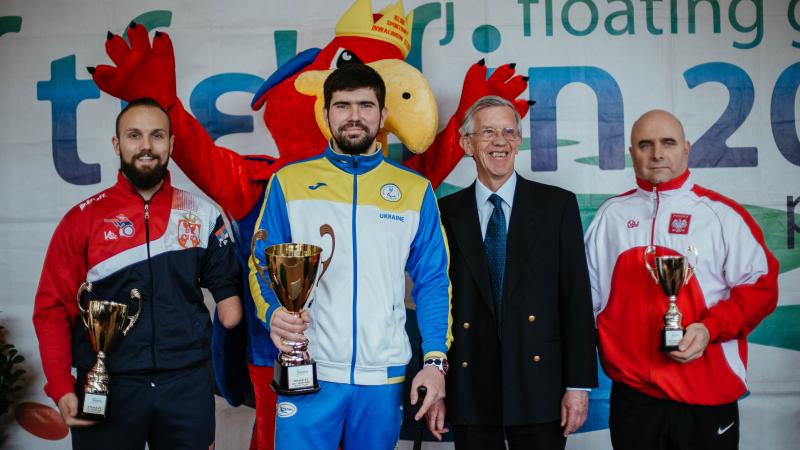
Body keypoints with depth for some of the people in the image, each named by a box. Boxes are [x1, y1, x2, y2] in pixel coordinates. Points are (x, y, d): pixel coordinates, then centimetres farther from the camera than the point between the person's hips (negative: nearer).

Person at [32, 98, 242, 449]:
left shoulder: (202, 215, 4)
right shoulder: (83, 220, -1)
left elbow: (225, 286, 12)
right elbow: (53, 308, -2)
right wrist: (61, 388, -10)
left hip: (188, 384, 1)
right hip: (106, 387, -1)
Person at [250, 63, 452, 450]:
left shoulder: (416, 191, 5)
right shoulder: (288, 182, 3)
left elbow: (432, 281, 5)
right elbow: (262, 265, 4)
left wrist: (435, 359, -5)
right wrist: (274, 312, -16)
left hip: (384, 376, 1)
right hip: (309, 371, -1)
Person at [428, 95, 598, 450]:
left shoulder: (558, 205, 3)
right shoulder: (446, 214, 5)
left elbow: (577, 296, 0)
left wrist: (578, 383, -4)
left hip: (540, 390, 0)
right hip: (469, 392, 1)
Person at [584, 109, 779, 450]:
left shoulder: (722, 214, -1)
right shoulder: (612, 214, 8)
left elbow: (760, 285, -2)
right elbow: (589, 295, 11)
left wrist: (710, 328, -17)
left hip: (707, 397, -2)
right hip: (631, 393, 2)